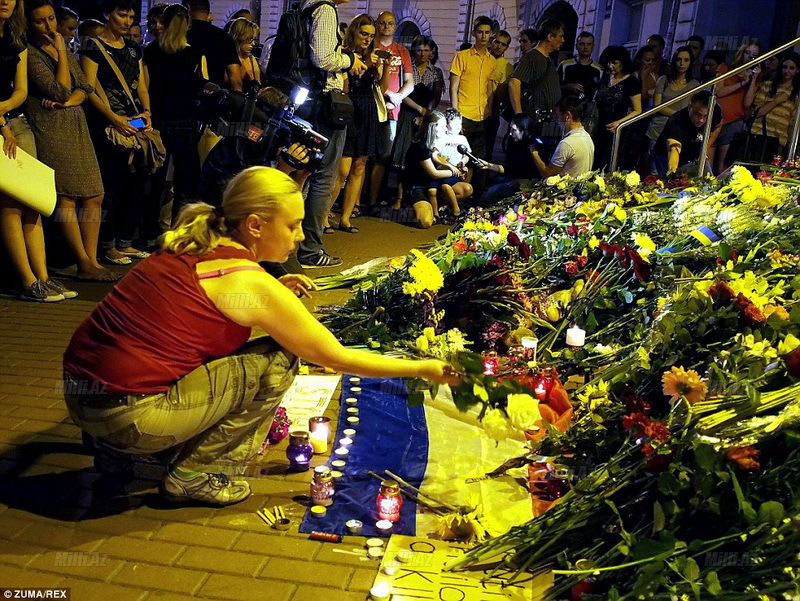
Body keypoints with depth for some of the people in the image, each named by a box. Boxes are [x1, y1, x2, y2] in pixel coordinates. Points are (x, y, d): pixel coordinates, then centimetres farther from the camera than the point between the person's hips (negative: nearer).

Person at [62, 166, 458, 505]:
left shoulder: (193, 248, 8)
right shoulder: (250, 282, -13)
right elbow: (338, 358, -7)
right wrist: (421, 369, 4)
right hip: (126, 415, -8)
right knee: (277, 362, -4)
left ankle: (115, 450, 22)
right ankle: (191, 476, 6)